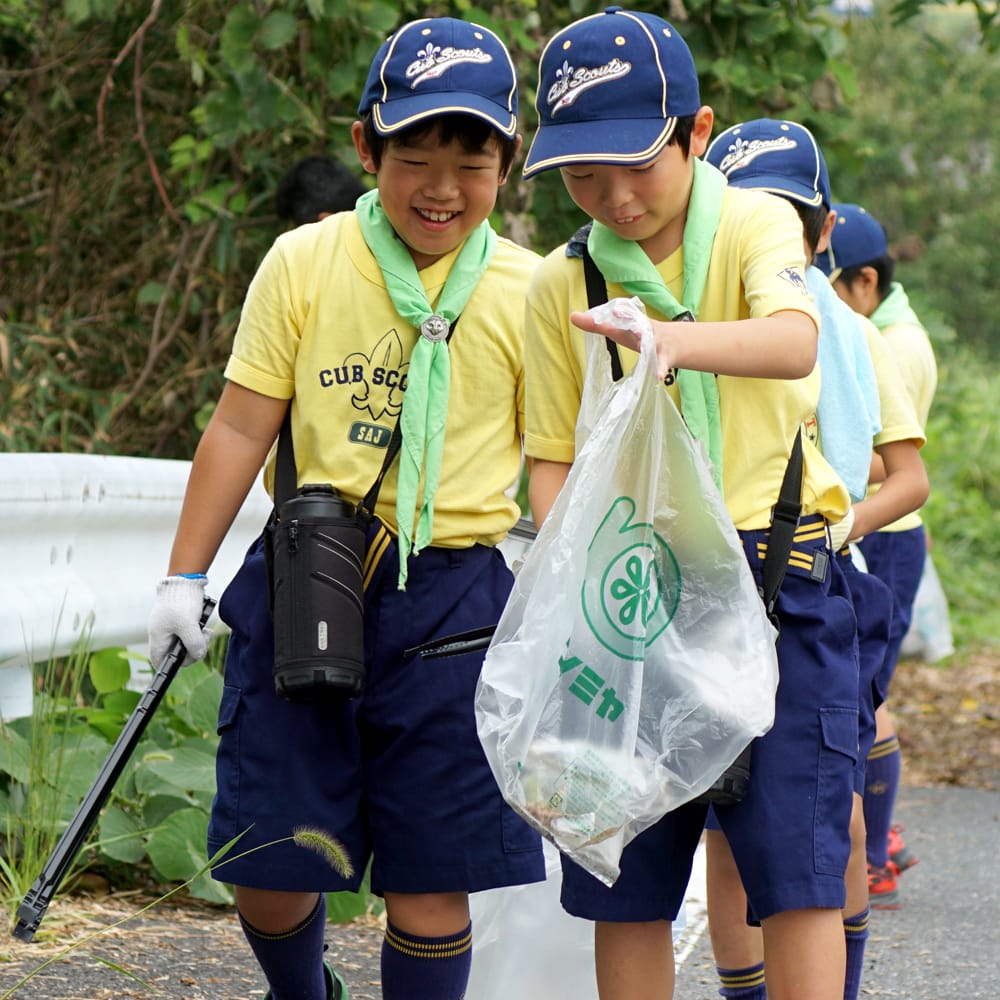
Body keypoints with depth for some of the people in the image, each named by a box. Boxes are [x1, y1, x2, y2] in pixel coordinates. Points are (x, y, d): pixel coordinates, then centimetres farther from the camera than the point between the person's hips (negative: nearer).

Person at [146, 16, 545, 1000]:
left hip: (455, 600, 0)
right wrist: (183, 577, 3)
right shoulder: (303, 263, 0)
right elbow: (241, 428, 4)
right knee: (269, 871, 4)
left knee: (431, 878, 0)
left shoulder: (529, 292, 1)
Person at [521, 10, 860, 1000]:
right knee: (625, 883, 4)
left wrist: (680, 341, -46)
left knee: (795, 863, -8)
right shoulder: (561, 283, 5)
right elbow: (554, 460, 8)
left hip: (773, 576, -3)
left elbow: (795, 342, -25)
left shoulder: (755, 224, -3)